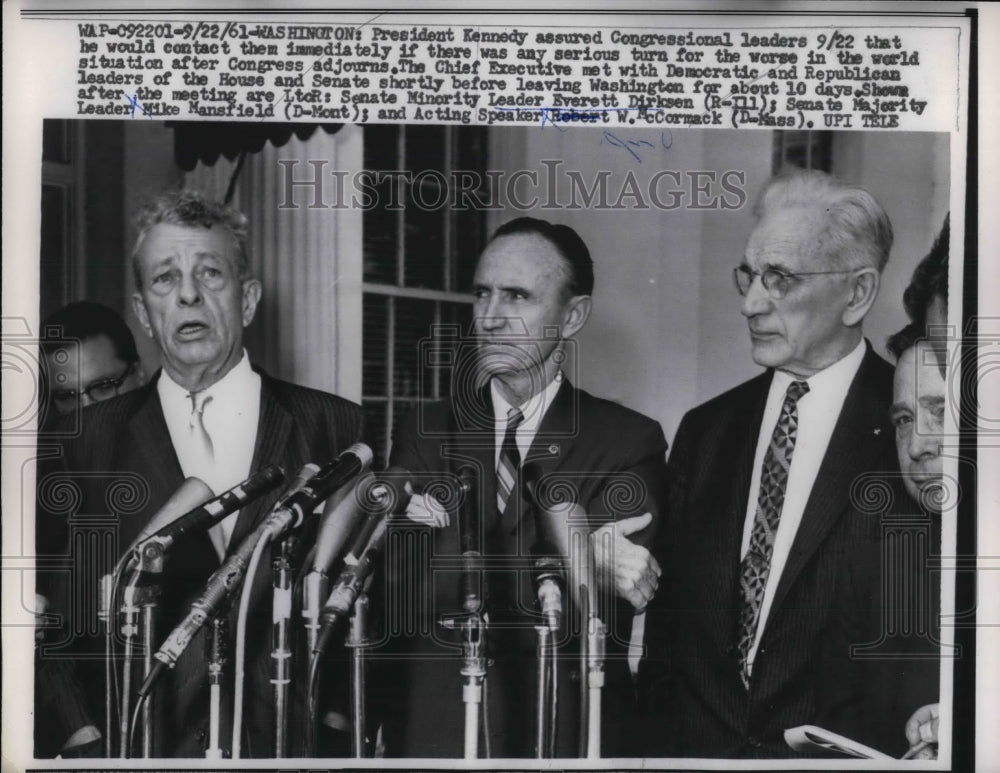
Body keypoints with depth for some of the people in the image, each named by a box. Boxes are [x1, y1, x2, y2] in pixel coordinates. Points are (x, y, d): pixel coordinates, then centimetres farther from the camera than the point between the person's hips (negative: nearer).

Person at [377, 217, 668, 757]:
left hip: (564, 735, -2)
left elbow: (598, 618, -15)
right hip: (428, 732, 2)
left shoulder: (629, 442, -7)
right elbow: (405, 599, -12)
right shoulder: (423, 433, 0)